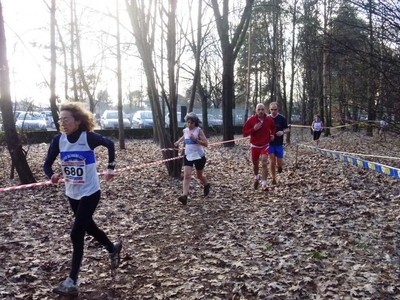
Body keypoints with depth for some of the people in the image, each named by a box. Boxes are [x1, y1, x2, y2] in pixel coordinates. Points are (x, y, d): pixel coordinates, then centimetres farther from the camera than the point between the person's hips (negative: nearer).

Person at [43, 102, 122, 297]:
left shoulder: (89, 137, -18)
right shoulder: (58, 140, -6)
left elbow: (110, 144, 0)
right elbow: (47, 164, -2)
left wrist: (111, 167, -2)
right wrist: (52, 175, -23)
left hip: (89, 193, -6)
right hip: (71, 193, 6)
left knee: (76, 234, -8)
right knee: (88, 227, 21)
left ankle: (71, 282, 3)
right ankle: (113, 249, 48)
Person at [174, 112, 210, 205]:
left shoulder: (199, 130, -13)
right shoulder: (185, 130, 3)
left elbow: (206, 144, -18)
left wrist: (195, 139, -26)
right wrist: (178, 141, 18)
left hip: (198, 156, -3)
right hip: (188, 156, 3)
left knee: (199, 176, 15)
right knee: (186, 176, -13)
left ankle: (206, 185, 48)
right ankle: (184, 195, -22)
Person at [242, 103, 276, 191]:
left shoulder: (269, 120, -6)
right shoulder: (251, 120, -11)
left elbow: (273, 128, 18)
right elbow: (244, 133, -9)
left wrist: (272, 134, 0)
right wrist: (253, 129, -23)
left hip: (265, 145, -1)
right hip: (254, 145, 1)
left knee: (264, 163, -14)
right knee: (255, 164, 16)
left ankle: (264, 184, -10)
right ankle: (256, 178, 45)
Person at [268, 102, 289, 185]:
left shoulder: (282, 118, -4)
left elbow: (286, 129, 4)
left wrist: (283, 132, -18)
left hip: (279, 143, 0)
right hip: (269, 143, 0)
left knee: (279, 162, 1)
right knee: (272, 161, -5)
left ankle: (279, 166, 39)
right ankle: (274, 179, 9)